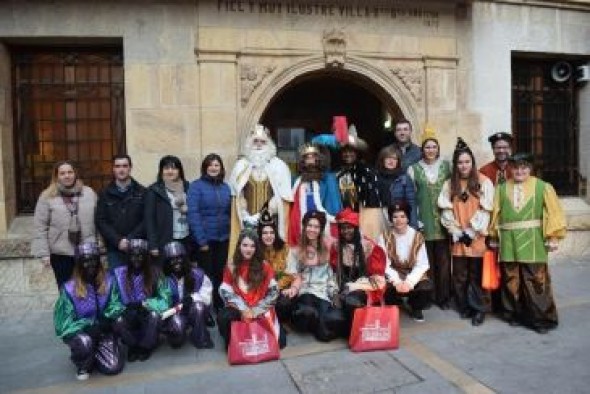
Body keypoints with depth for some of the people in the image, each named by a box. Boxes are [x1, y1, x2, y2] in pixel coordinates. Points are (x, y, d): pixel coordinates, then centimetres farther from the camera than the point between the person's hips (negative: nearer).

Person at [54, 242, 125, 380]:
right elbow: (65, 324, -14)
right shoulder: (69, 289, -14)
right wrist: (89, 326, -26)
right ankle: (83, 364, -1)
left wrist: (107, 317, -29)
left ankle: (92, 354, 19)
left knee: (114, 366, -15)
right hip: (78, 332, -2)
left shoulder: (108, 281, -6)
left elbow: (115, 305, -8)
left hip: (102, 331, 2)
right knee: (84, 342, -37)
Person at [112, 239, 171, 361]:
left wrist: (143, 304, -23)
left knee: (154, 316, -34)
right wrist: (125, 309, -22)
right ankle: (135, 345, 1)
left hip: (149, 313, -1)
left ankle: (145, 346, -4)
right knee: (118, 323, -30)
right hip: (130, 315, 1)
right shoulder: (120, 273, -5)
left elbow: (165, 299, -13)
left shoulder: (155, 273, -10)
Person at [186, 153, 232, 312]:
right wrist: (201, 240, -18)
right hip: (205, 239, -4)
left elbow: (229, 213, 9)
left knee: (220, 275, 13)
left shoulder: (225, 187, 9)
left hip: (223, 239, 4)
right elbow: (193, 214, -13)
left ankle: (219, 310, 27)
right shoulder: (196, 186, -7)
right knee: (207, 276, 7)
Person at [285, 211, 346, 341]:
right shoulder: (295, 251, 9)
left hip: (325, 292, 1)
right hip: (305, 291, 0)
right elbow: (295, 276, 3)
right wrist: (293, 289, -13)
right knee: (308, 312, -33)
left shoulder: (328, 247, 13)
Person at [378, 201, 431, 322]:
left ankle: (416, 308, 8)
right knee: (385, 288, -32)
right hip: (393, 275, 0)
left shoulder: (417, 236, -4)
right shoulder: (385, 237, -5)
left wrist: (409, 282, -22)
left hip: (413, 274, 1)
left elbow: (422, 264, -8)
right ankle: (393, 308, 7)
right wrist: (396, 281, -25)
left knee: (426, 287, -30)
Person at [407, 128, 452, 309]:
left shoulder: (446, 166, 7)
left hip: (443, 221, 1)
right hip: (424, 221, -1)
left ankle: (444, 296, 12)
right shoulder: (414, 168, 4)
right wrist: (415, 219, -2)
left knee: (443, 259, 1)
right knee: (427, 259, 2)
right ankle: (429, 295, 14)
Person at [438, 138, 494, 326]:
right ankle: (464, 306, 22)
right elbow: (446, 211, 2)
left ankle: (480, 309, 15)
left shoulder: (484, 182, -2)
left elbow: (485, 210, -7)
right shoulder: (449, 184, 6)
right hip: (458, 239, 3)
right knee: (459, 275, 8)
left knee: (477, 274, 3)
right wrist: (457, 232, -6)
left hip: (477, 238, -3)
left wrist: (471, 232, -11)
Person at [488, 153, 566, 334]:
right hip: (509, 243, 2)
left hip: (532, 243, -2)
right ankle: (515, 314, 23)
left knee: (536, 282, 1)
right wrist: (494, 236, 9)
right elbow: (496, 213, 11)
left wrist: (553, 237, -7)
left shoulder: (543, 187, 2)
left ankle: (542, 318, 13)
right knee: (511, 281, 9)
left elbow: (554, 213, -1)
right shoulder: (502, 189, 9)